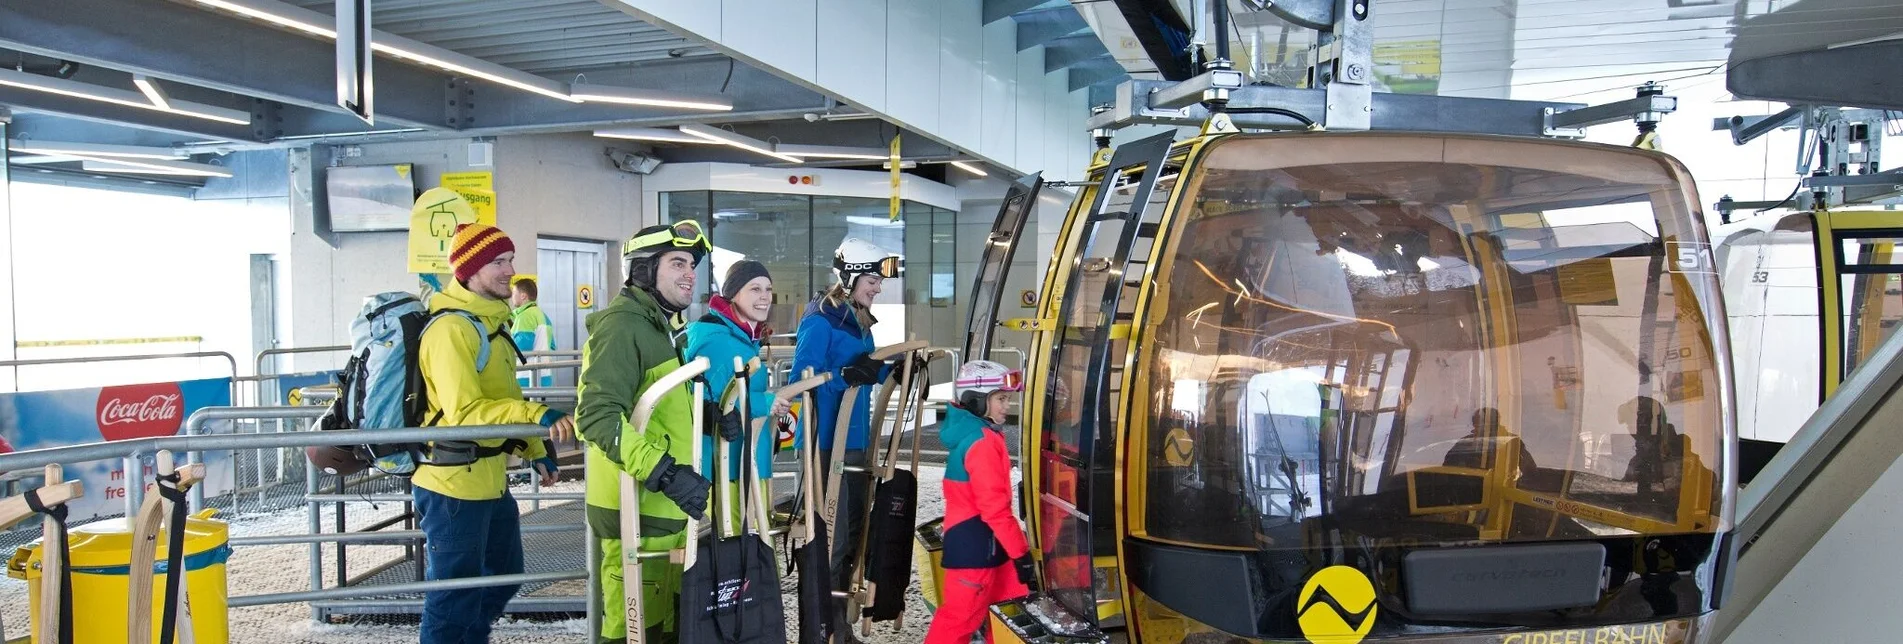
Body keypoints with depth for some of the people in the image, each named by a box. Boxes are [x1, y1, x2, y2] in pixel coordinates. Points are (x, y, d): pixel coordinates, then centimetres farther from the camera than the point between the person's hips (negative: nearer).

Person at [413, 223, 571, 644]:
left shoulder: (490, 322, 14)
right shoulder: (450, 328, -19)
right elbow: (464, 411, -27)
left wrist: (536, 451, 19)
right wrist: (536, 415, -35)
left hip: (490, 478, 10)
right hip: (453, 482, -10)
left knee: (503, 576, 23)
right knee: (455, 595, 0)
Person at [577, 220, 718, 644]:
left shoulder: (662, 327, 17)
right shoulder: (622, 325, -15)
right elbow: (597, 415, -27)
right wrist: (664, 473, -32)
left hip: (666, 506, 10)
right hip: (635, 508, -10)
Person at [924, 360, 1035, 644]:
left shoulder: (969, 432, 13)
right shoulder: (983, 441, -19)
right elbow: (994, 508, -23)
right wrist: (1021, 553, -19)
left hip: (975, 539, 10)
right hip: (976, 542, -10)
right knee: (961, 618, -4)